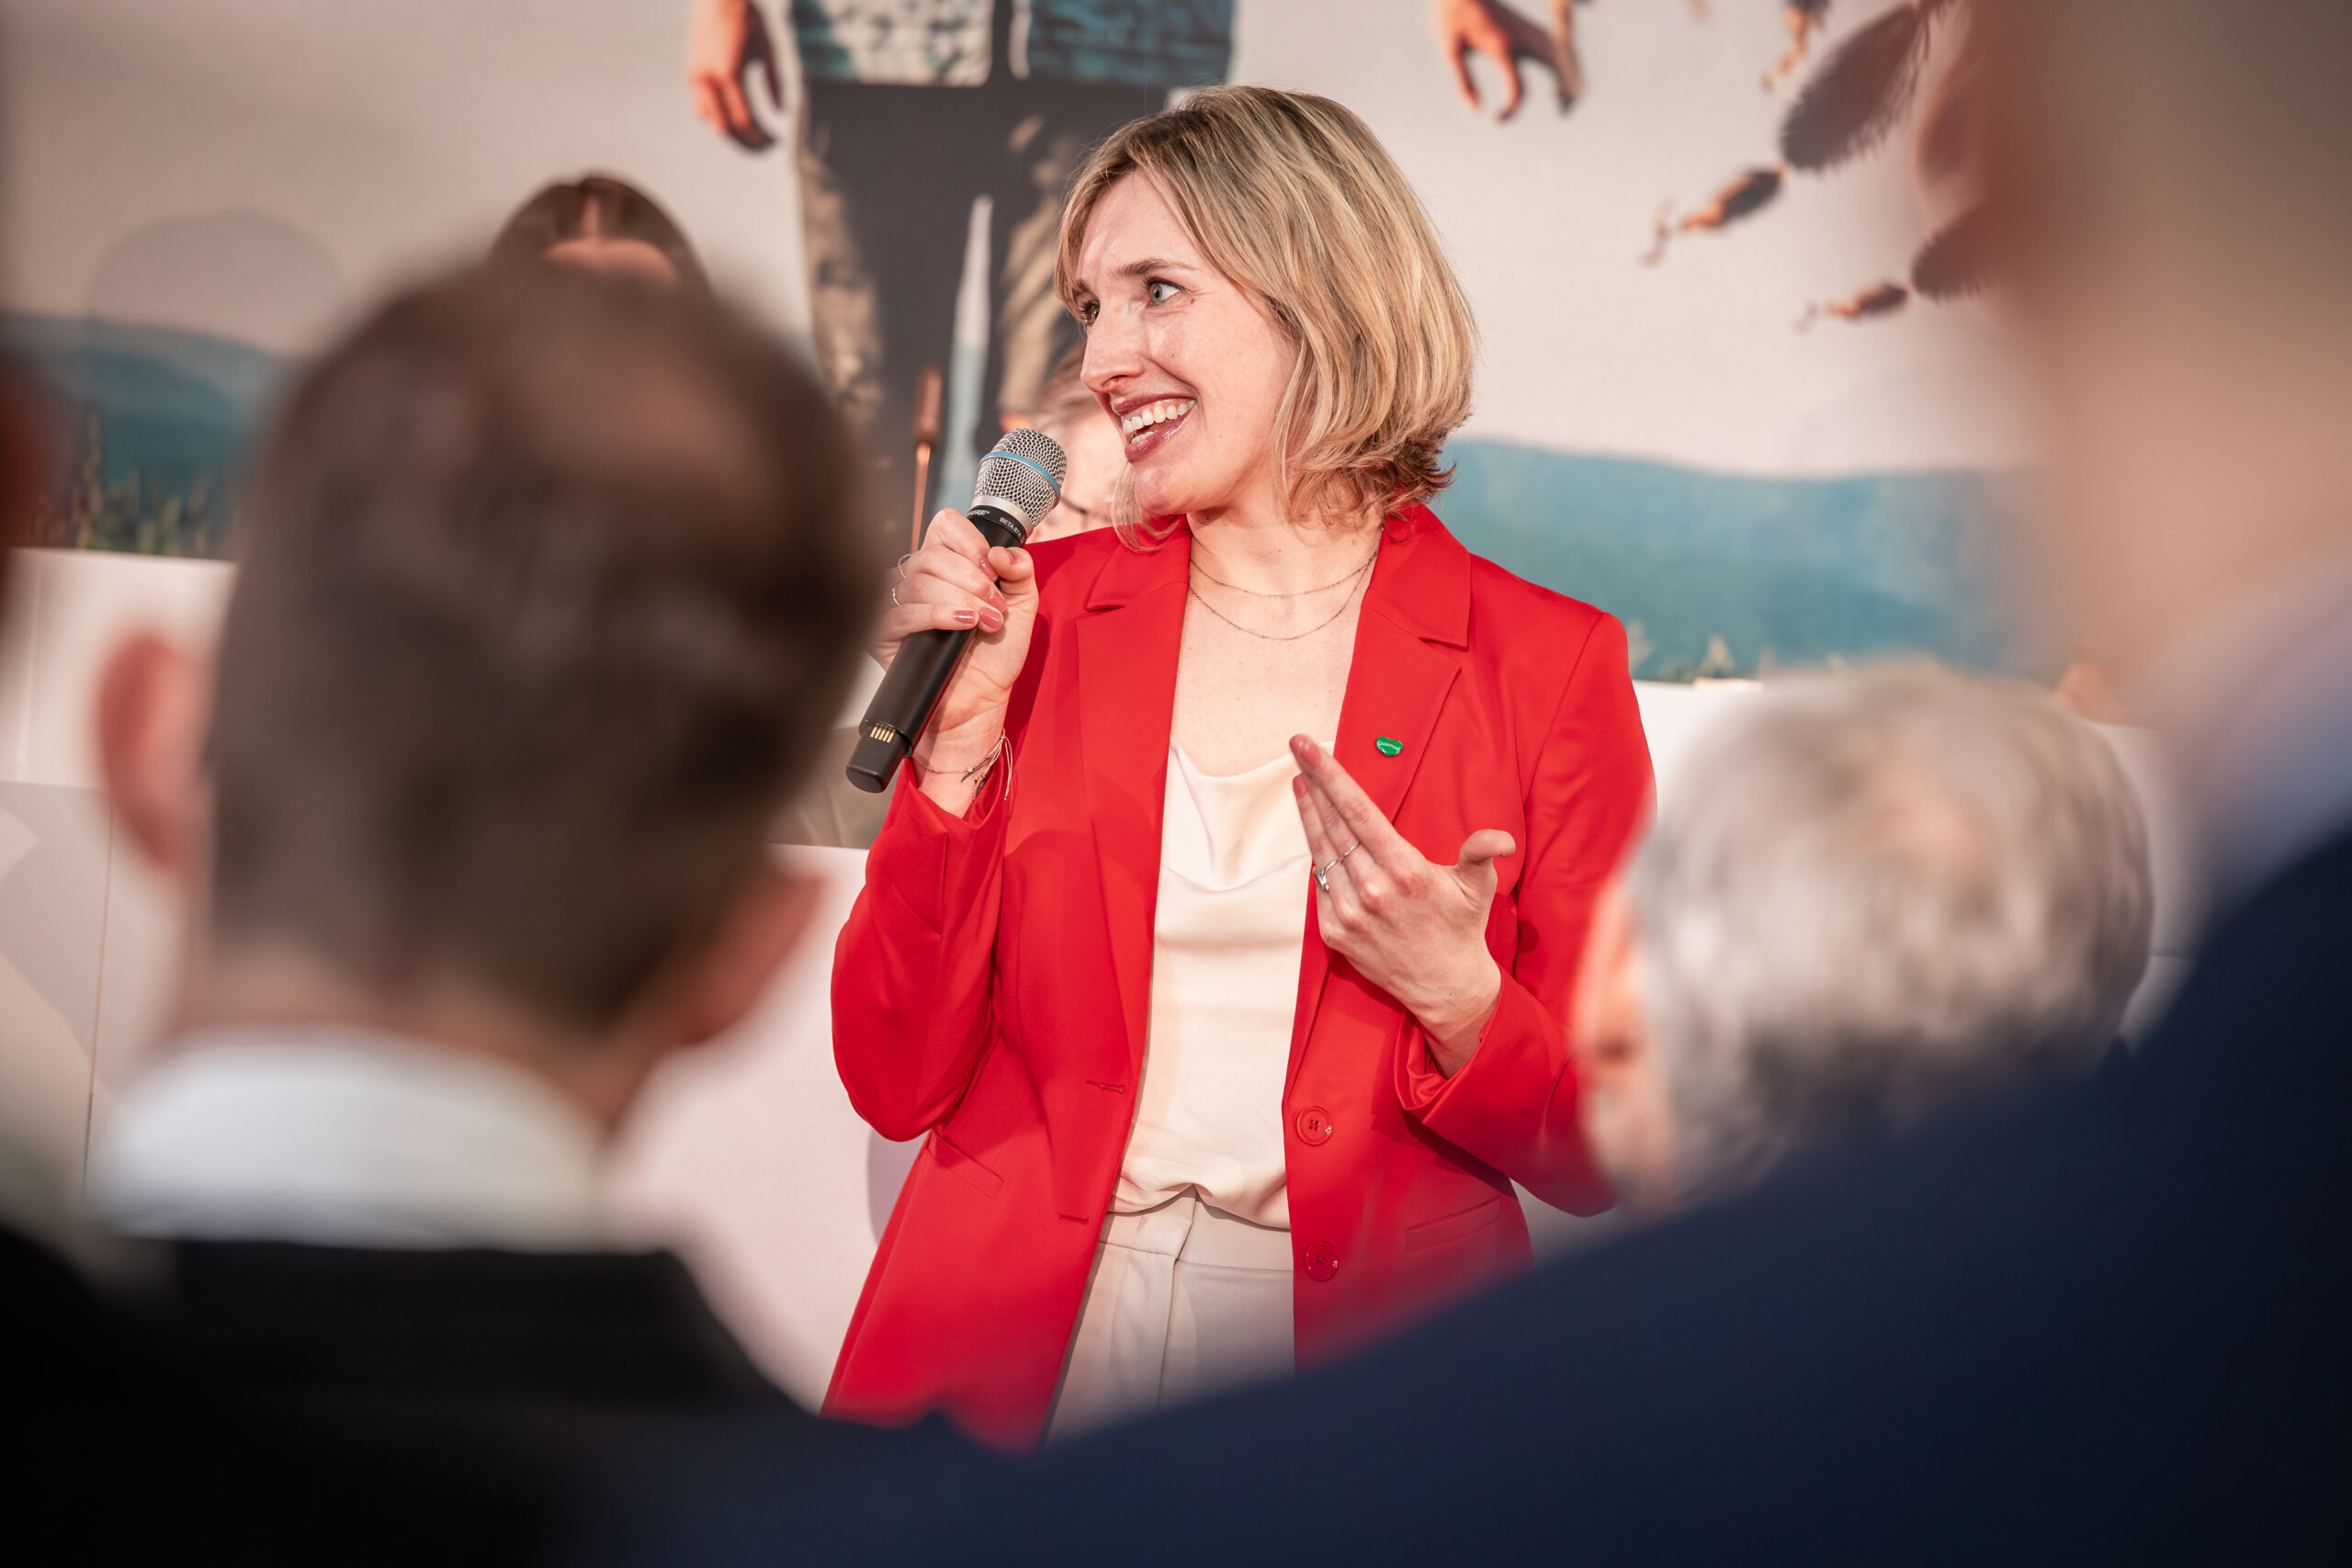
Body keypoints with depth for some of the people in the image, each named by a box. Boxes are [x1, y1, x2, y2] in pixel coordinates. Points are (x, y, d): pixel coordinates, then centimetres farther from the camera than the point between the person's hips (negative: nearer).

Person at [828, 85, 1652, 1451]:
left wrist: (1454, 996, -13)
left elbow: (1597, 1159, 5)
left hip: (1369, 1354, -1)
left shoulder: (1545, 661, 2)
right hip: (1006, 1365, 1)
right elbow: (899, 1081, 4)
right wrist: (960, 740, -5)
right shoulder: (1039, 609, 8)